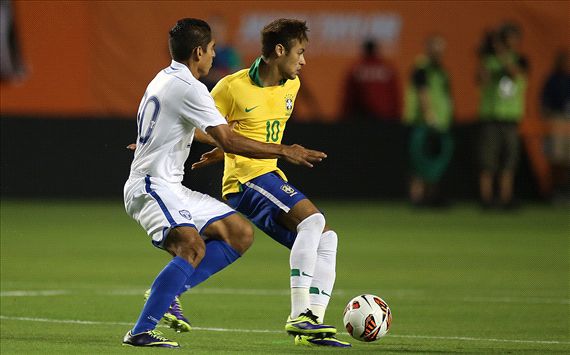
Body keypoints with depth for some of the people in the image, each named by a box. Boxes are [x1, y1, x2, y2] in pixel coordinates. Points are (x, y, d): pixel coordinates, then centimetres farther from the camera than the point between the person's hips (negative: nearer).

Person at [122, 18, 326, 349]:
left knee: (241, 234, 6)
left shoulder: (166, 79, 17)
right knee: (193, 247, -31)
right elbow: (229, 140, -18)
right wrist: (284, 151, -9)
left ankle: (166, 291, 3)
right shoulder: (188, 87, -16)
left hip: (173, 189, 10)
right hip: (152, 187, -10)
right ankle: (141, 331, -32)